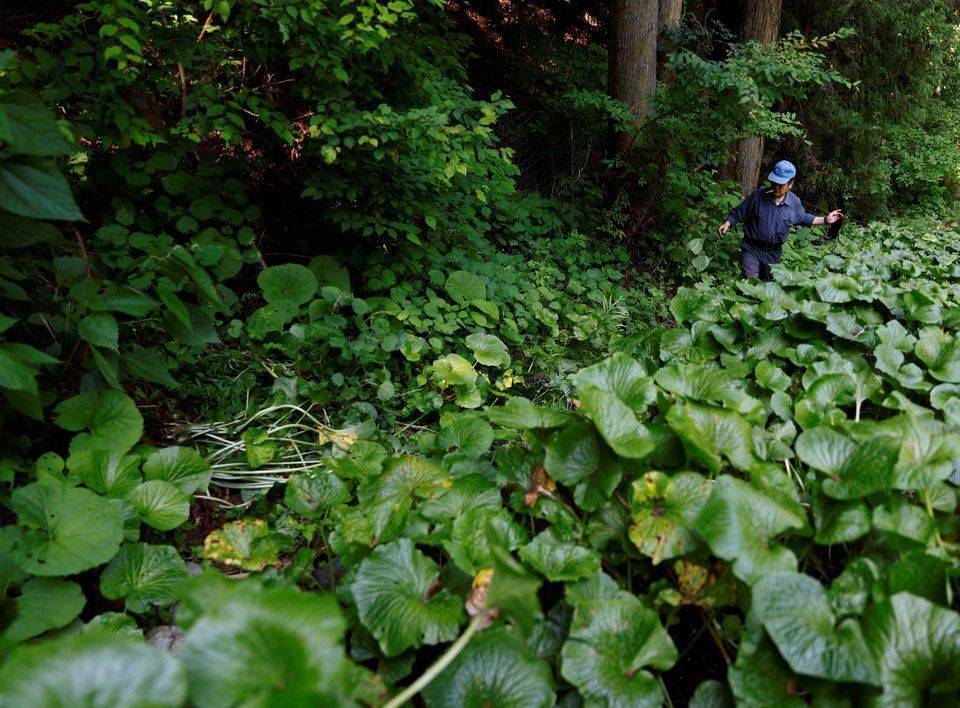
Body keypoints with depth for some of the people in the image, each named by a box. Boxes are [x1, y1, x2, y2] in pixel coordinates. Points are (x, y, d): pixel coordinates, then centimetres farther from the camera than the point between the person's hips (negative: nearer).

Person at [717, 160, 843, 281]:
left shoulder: (794, 202, -2)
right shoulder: (758, 195, -12)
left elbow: (803, 218, 17)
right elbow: (739, 213, -4)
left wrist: (825, 220, 13)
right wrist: (727, 224, -20)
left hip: (773, 253, 3)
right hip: (752, 249, -3)